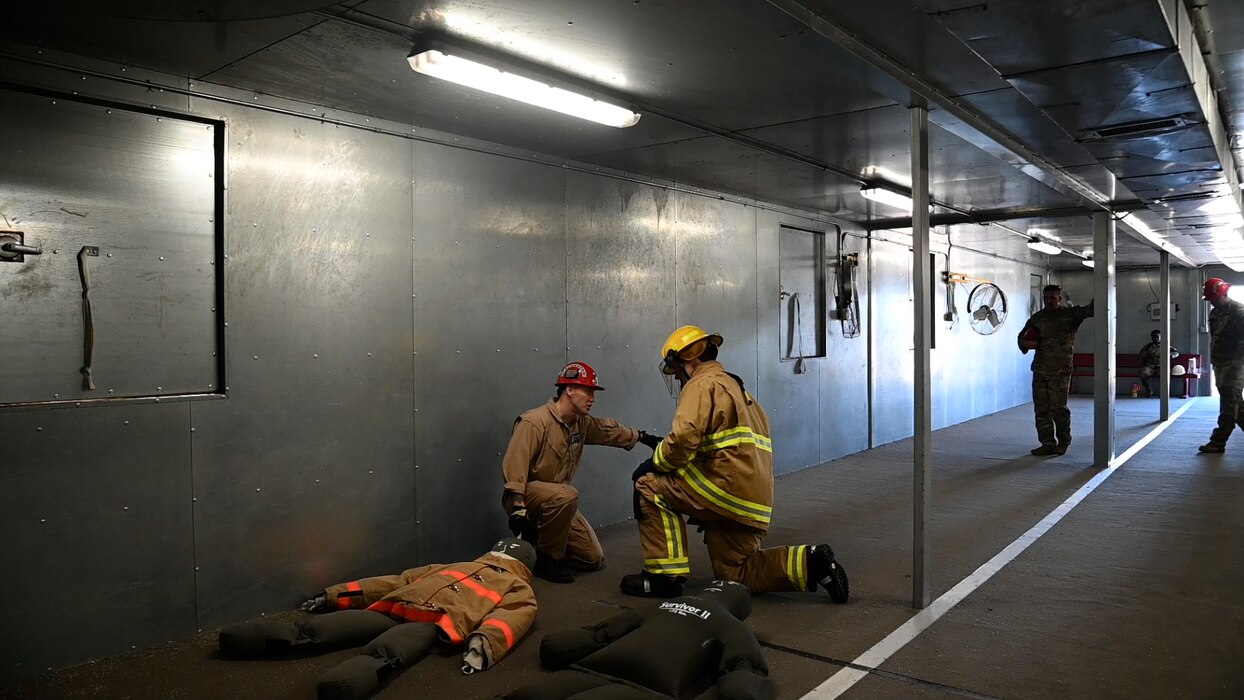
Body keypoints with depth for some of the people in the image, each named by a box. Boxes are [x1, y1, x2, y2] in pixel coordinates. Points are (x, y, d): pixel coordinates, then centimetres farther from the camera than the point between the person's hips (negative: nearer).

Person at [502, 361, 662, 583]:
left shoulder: (581, 423, 3)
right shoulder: (535, 422, -21)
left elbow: (608, 430, 22)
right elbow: (514, 464, -28)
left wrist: (642, 436, 28)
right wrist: (518, 507, -36)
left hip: (556, 500, 8)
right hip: (526, 495, -8)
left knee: (594, 559, 3)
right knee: (566, 495, -40)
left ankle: (540, 539, 20)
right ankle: (546, 559, -19)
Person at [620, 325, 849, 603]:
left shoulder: (702, 383, -4)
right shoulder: (735, 387, 26)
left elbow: (684, 438, -20)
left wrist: (653, 463, -3)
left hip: (727, 487, -10)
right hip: (753, 503, 10)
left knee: (649, 486, 2)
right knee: (733, 574, 18)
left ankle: (665, 575, 1)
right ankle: (809, 562, 6)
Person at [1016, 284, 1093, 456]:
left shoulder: (1071, 314, 0)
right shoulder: (1036, 318, 12)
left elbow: (1090, 310, -13)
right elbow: (1022, 337, 20)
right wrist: (1026, 343, -1)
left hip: (1060, 371, -4)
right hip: (1040, 370, 4)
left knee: (1058, 407, -5)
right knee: (1041, 409, 4)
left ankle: (1063, 442, 13)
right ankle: (1048, 444, 12)